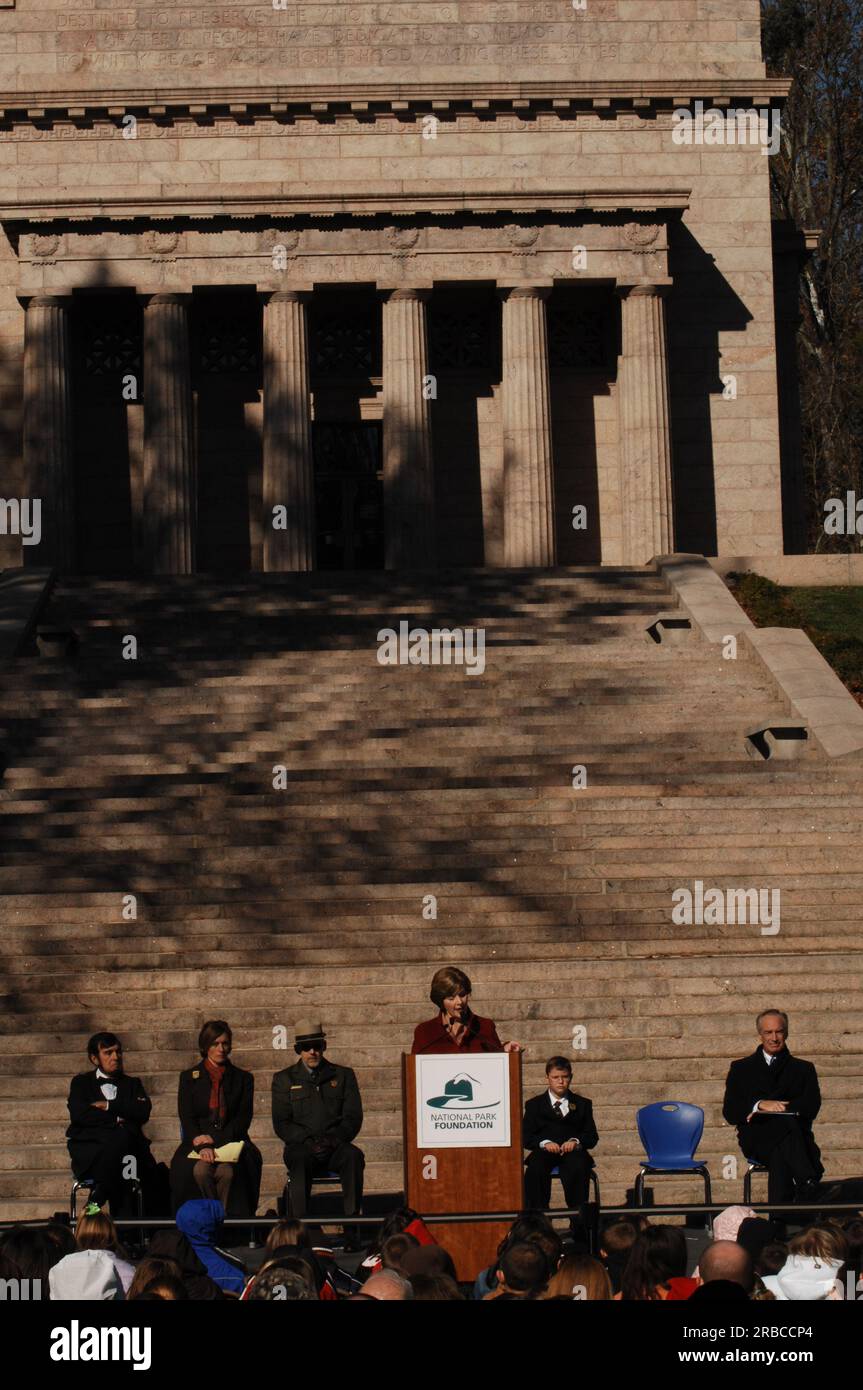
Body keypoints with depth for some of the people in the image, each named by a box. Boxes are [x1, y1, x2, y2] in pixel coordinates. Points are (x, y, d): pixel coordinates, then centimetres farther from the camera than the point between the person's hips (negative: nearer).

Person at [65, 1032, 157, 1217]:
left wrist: (108, 1106, -1)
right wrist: (116, 1118, -3)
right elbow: (79, 1114, -1)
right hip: (88, 1146, -2)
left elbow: (143, 1113, 4)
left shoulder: (132, 1084, 25)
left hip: (126, 1143, 2)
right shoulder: (81, 1082, 20)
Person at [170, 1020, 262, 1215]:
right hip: (198, 1143, 0)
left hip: (231, 1142, 0)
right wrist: (203, 1147, -17)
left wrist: (215, 1139, -10)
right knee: (201, 1169, -33)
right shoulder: (189, 1078, 12)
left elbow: (244, 1119, 6)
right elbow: (187, 1119, 2)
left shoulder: (243, 1078, 14)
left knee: (227, 1171, -34)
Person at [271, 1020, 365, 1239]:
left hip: (335, 1147, 1)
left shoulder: (343, 1075, 16)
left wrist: (333, 1139, -12)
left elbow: (353, 1118, 8)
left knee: (353, 1155, -33)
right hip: (302, 1146, -1)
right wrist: (308, 1140, -13)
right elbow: (281, 1124, 5)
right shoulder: (284, 1079, 14)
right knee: (300, 1159, -37)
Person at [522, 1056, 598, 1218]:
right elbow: (525, 1137, 7)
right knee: (535, 1168, -35)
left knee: (578, 1167, -35)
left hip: (573, 1151, 0)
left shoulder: (582, 1104, 21)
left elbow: (592, 1137, 11)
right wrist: (544, 1143, -13)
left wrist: (576, 1141, -11)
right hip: (545, 1151, 0)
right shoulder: (534, 1105, 19)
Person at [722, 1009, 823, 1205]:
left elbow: (812, 1107, 2)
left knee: (779, 1156, -37)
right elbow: (730, 1112, 6)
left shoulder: (803, 1069, 21)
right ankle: (809, 1186, -50)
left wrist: (773, 1106, -10)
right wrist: (760, 1105, -14)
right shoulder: (741, 1069, 19)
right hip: (756, 1141, -1)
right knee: (786, 1123, -36)